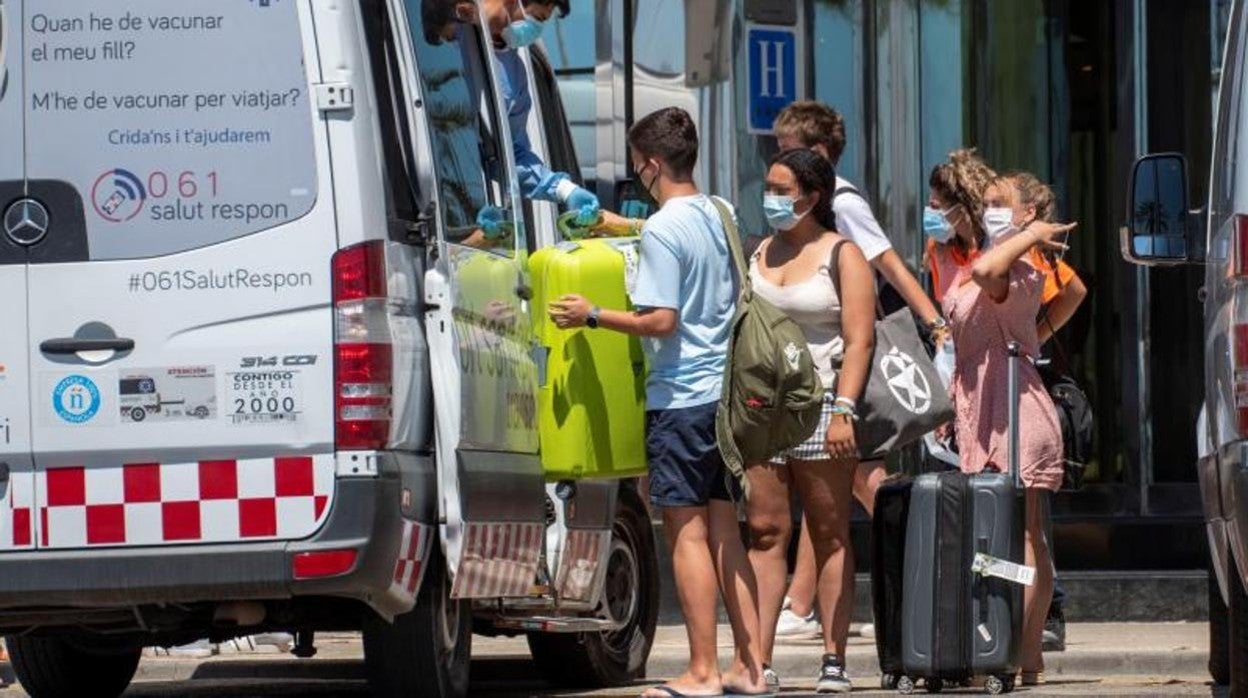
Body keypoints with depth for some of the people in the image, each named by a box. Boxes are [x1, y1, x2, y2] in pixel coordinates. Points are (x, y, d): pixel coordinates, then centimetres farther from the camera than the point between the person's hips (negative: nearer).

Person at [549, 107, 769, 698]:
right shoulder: (719, 218, 11)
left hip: (680, 397, -8)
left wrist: (593, 316, -8)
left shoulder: (662, 231, -14)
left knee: (687, 533, -4)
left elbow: (661, 320, -19)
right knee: (725, 533, 10)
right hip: (725, 393, 8)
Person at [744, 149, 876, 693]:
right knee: (764, 533, -1)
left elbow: (859, 339, -8)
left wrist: (843, 410, -18)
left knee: (830, 536, -1)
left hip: (819, 407, -5)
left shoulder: (842, 255, 0)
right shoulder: (759, 254, 16)